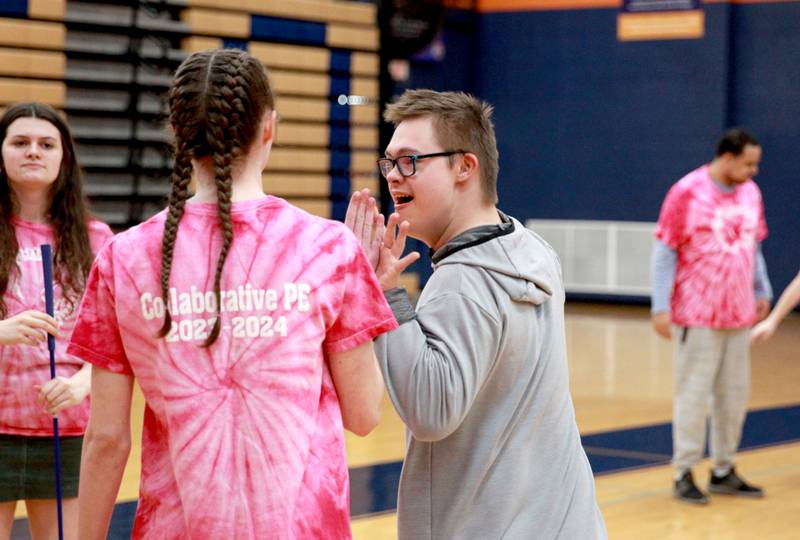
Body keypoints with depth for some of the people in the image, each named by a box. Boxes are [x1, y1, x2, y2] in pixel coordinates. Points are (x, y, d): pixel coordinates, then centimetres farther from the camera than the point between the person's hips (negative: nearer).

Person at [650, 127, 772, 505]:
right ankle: (684, 474, 8)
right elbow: (664, 252, -8)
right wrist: (660, 307, -12)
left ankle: (723, 472, 20)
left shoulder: (750, 193, 8)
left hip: (738, 315, 6)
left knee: (734, 394, 9)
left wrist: (762, 292, 15)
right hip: (697, 315, -6)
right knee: (693, 394, -1)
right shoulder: (687, 193, -10)